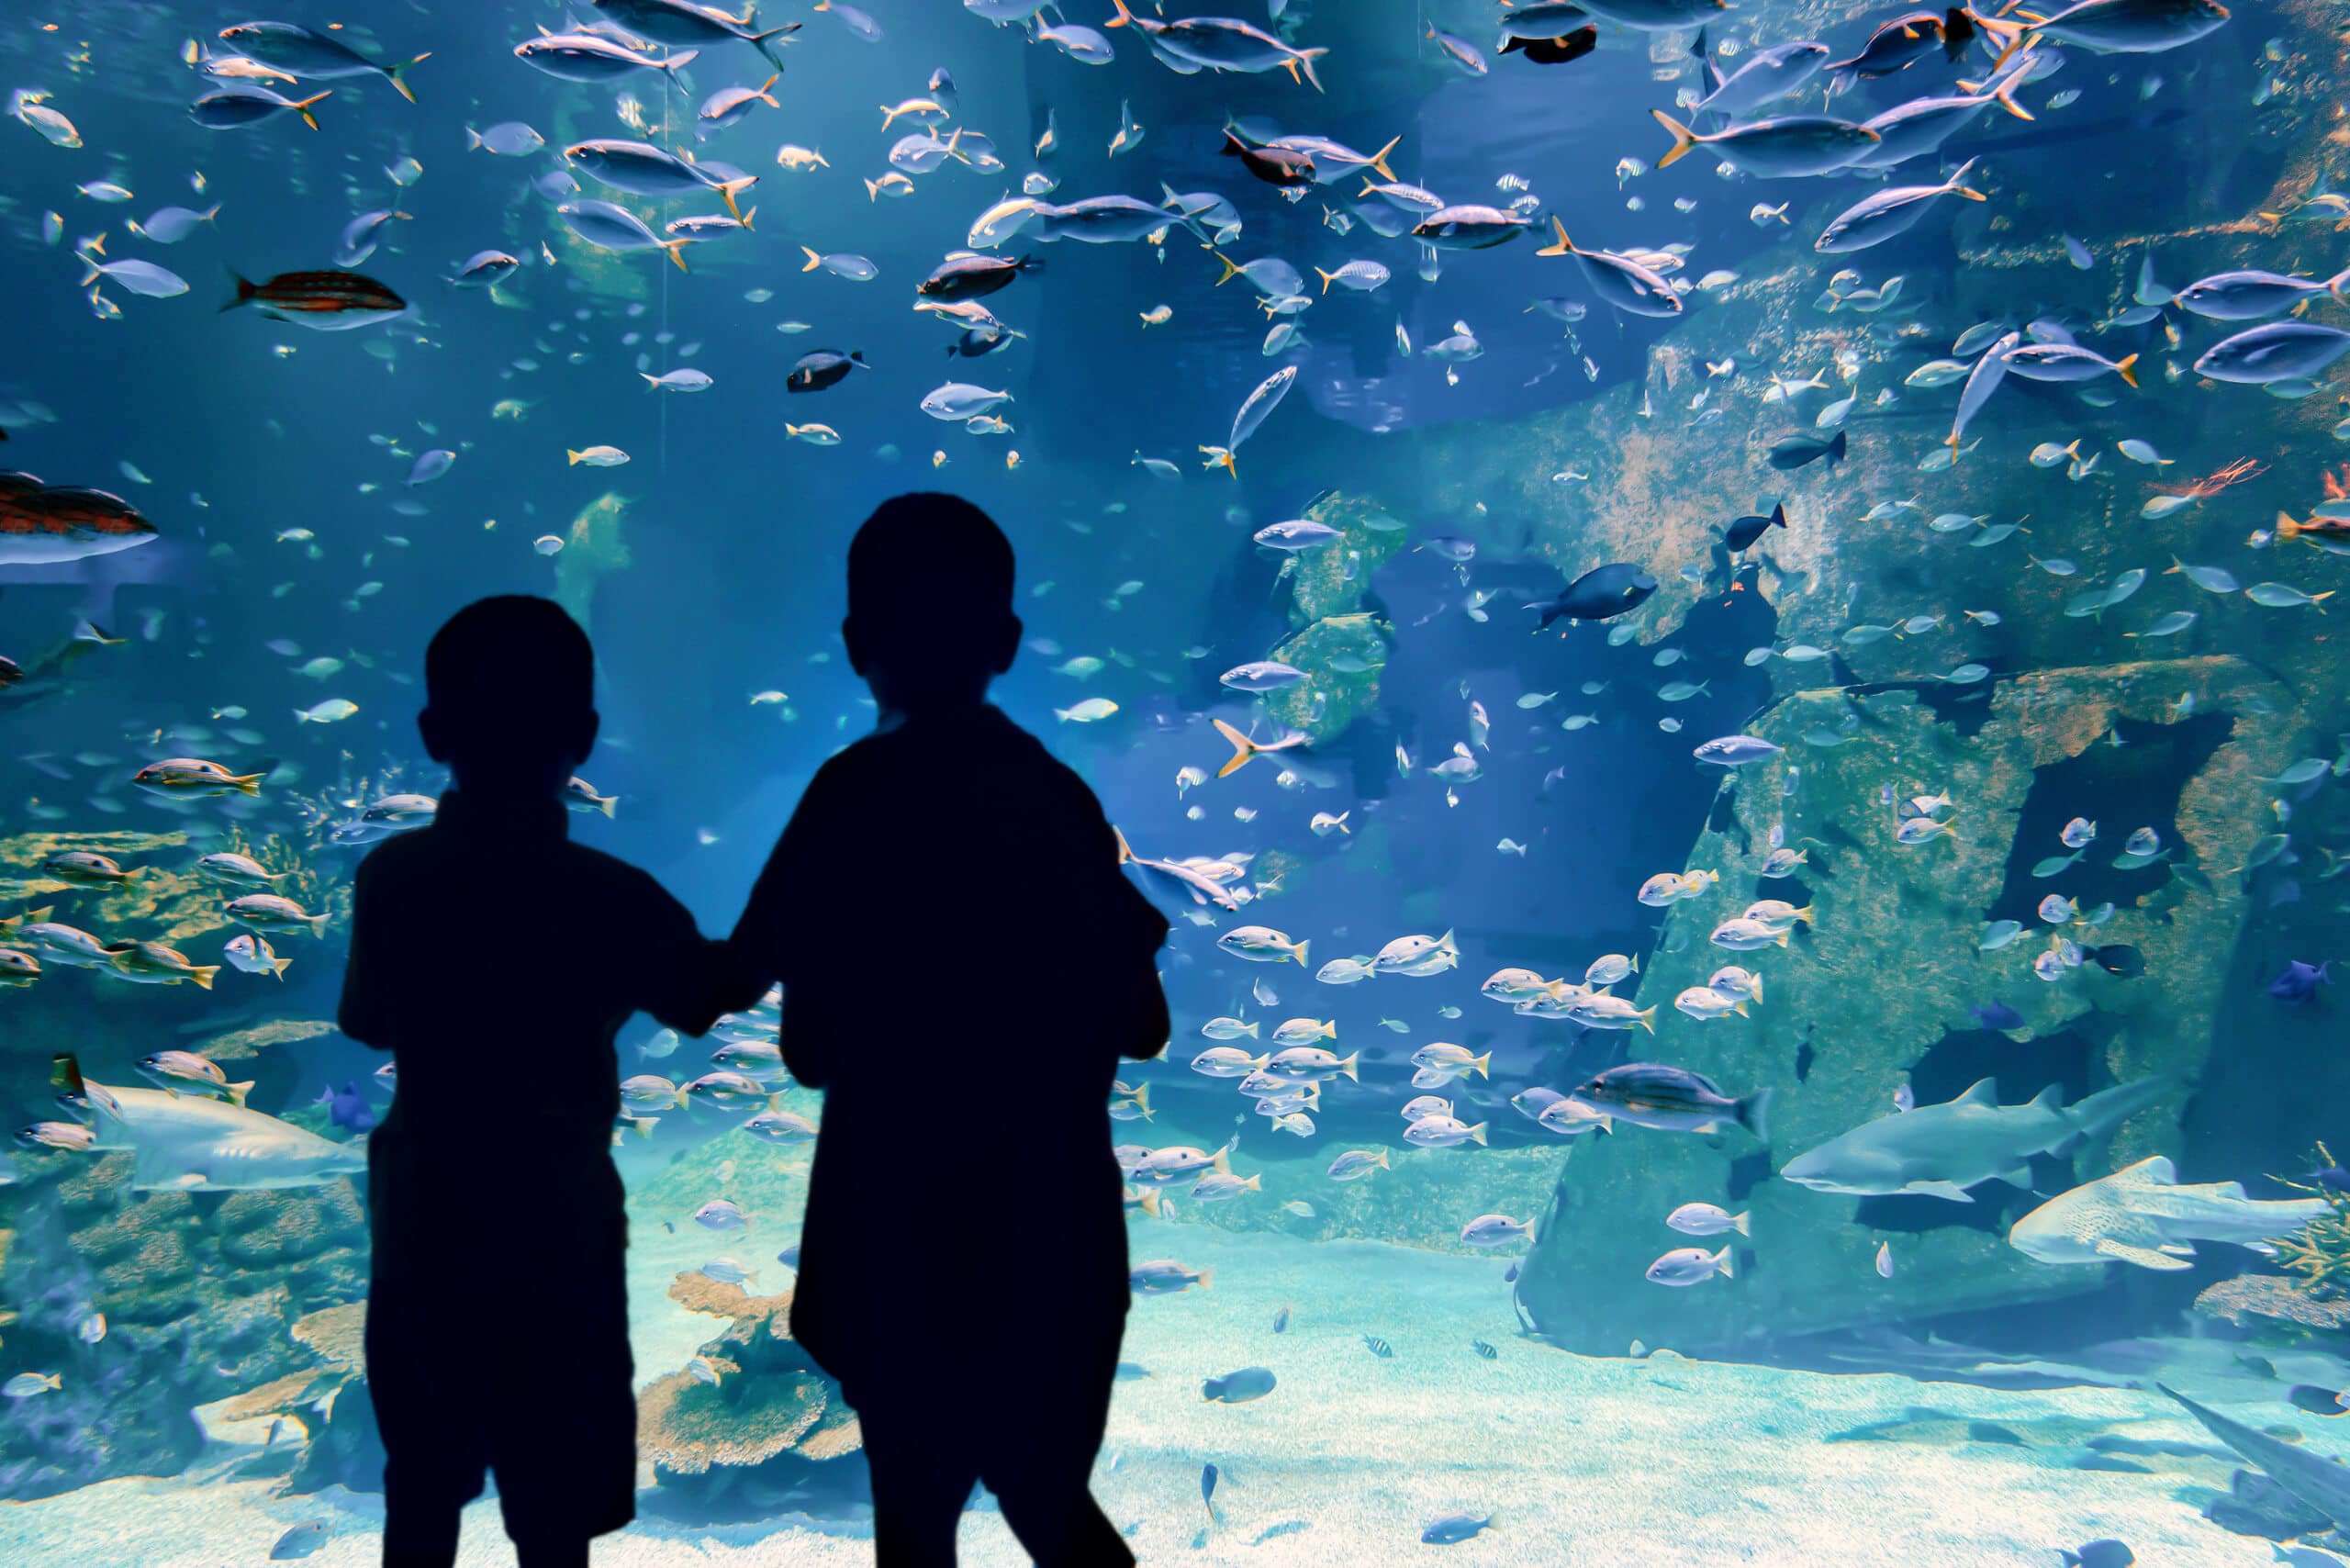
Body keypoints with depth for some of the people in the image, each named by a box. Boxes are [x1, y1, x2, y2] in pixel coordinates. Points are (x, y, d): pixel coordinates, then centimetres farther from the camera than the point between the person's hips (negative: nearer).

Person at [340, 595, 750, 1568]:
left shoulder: (390, 876, -7)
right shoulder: (605, 898, -21)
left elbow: (369, 1022, 7)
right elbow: (715, 990, -7)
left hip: (425, 1224, 5)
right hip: (550, 1231, -5)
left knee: (424, 1488, 24)